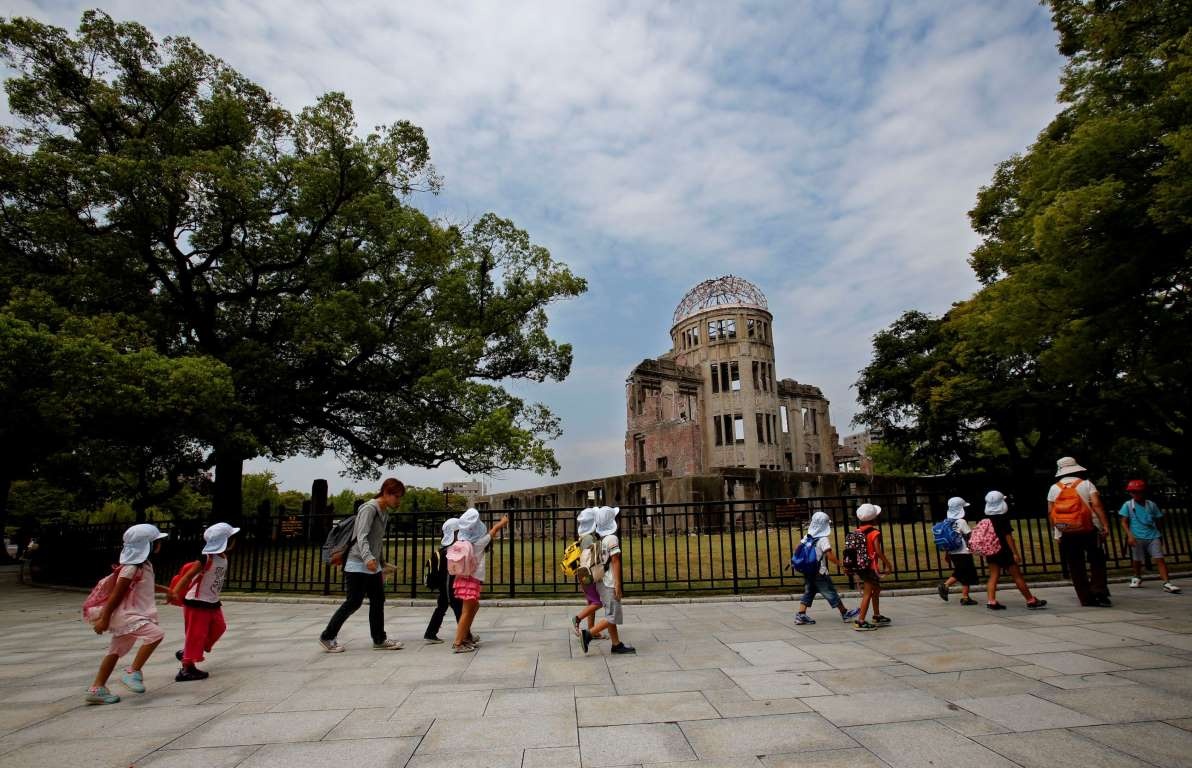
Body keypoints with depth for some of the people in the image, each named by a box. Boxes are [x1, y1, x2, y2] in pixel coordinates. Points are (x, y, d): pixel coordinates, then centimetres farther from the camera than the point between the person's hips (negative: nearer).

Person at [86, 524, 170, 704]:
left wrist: (167, 590, 33)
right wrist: (104, 619, -16)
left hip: (134, 615, 10)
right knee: (156, 633, -22)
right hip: (127, 615, -10)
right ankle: (132, 673, -14)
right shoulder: (132, 568, -20)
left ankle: (97, 689, 23)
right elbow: (116, 595, -18)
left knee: (116, 651, 15)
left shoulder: (145, 565, 10)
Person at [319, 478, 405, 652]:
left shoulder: (385, 512, 12)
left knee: (378, 601, 7)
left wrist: (381, 565, 24)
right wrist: (367, 558, -42)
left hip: (373, 565, 9)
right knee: (354, 602, -4)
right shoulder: (369, 508, -16)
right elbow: (361, 537, -27)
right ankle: (327, 637, 10)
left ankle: (379, 640, 14)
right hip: (358, 565, -9)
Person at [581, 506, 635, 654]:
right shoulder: (612, 538, -16)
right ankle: (588, 634, -6)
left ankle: (616, 644, 17)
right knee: (613, 617, -3)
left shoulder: (601, 539, 9)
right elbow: (615, 562, -18)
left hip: (603, 582, 9)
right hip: (610, 583, -9)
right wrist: (618, 584, -17)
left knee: (611, 615, 13)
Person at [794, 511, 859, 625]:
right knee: (831, 593, 6)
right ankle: (845, 614, 19)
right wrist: (839, 563, -8)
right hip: (819, 573, -6)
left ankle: (801, 615, 5)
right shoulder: (823, 539, -15)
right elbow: (829, 555, -21)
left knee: (808, 592, 11)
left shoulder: (807, 537, 5)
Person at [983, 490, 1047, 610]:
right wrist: (1015, 553, -11)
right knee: (1017, 576, 4)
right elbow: (1008, 536, -14)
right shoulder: (1003, 518, -13)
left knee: (993, 576, 5)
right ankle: (1031, 601, 15)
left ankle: (991, 601, -4)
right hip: (1004, 551, -6)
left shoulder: (986, 519, 4)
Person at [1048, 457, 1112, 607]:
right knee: (1096, 562, 12)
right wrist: (1105, 525, -11)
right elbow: (1097, 505, -12)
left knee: (1075, 567, 7)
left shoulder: (1054, 488, 4)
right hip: (1089, 529, -1)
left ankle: (1086, 598, 8)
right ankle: (1100, 592, -1)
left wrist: (1054, 529, 11)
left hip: (1066, 532, 1)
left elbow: (1050, 512, 2)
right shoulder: (1086, 484, 0)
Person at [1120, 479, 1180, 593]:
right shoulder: (1128, 505, -1)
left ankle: (1167, 583, -9)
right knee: (1137, 560, 10)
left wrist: (1160, 536, 17)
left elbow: (1158, 521, 15)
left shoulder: (1152, 505, 5)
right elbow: (1124, 522, -3)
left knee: (1160, 558, -8)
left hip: (1153, 536, 1)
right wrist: (1130, 535, -14)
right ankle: (1137, 578, 32)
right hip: (1137, 537, -1)